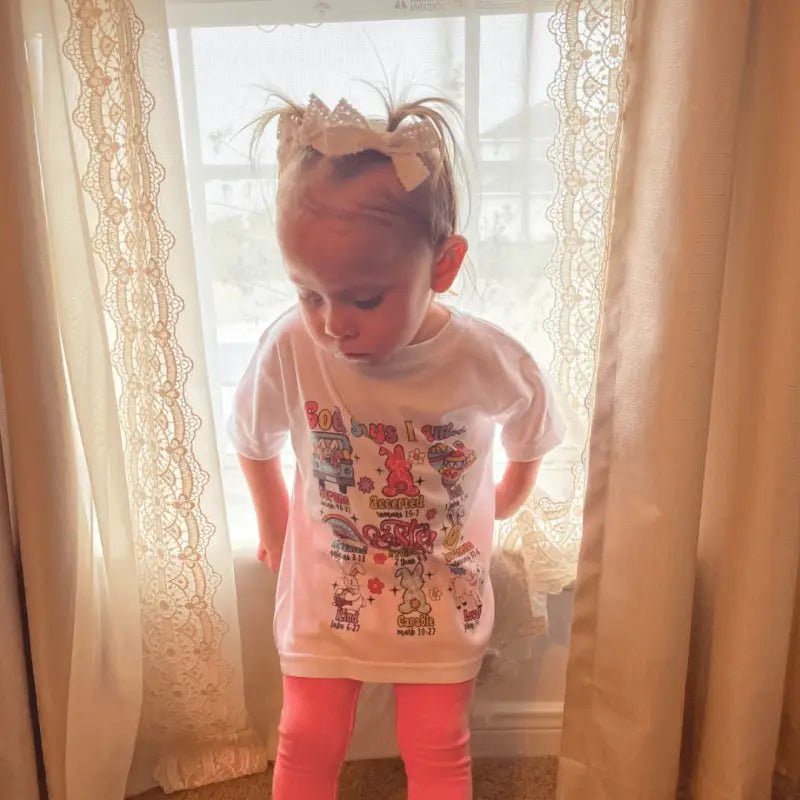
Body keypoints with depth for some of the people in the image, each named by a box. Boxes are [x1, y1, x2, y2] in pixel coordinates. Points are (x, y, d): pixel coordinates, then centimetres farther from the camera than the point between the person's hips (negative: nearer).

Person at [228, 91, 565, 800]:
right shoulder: (289, 350, -25)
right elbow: (254, 442, -3)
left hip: (444, 597, 0)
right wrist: (274, 528, 9)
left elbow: (531, 438, -1)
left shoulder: (490, 361, -25)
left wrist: (503, 503, 13)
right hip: (324, 593, 1)